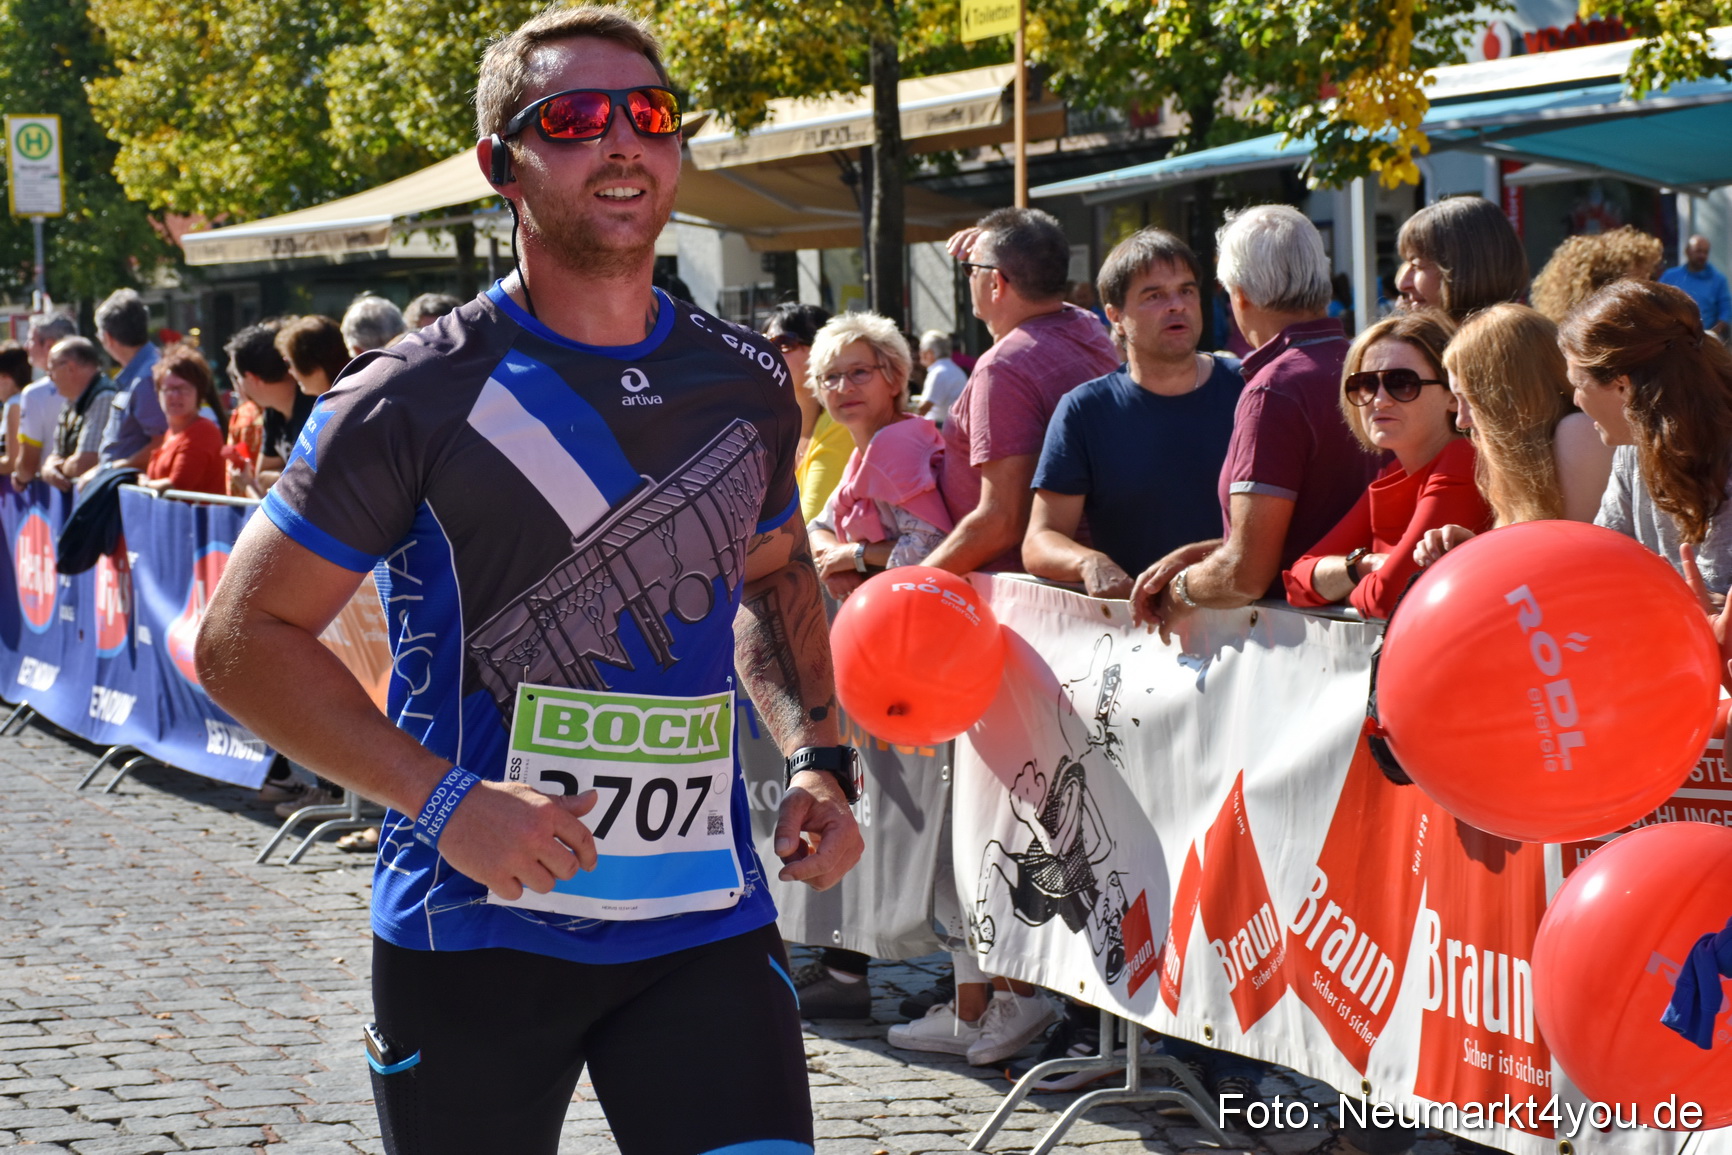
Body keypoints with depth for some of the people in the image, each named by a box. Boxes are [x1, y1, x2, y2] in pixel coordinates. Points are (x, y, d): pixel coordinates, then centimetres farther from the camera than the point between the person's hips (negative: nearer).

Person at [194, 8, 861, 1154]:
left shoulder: (748, 383, 6)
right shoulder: (424, 395, -8)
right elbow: (245, 635, -8)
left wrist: (818, 755, 8)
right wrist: (444, 801, -18)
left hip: (707, 920, 3)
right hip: (478, 926, -3)